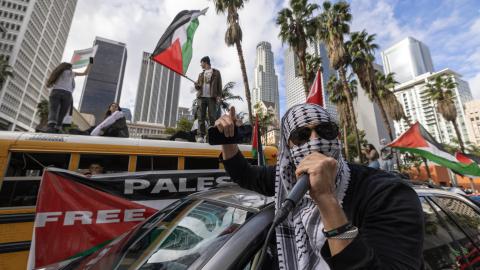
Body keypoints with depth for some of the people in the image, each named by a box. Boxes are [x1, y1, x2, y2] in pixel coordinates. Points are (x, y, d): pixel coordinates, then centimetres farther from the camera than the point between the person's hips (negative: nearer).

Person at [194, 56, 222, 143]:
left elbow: (219, 85, 5)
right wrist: (196, 85, 0)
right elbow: (197, 86, 24)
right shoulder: (201, 74, 25)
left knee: (212, 117, -8)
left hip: (212, 97, -4)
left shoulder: (216, 72, 13)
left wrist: (219, 96, -8)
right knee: (201, 117, -5)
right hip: (202, 97, 4)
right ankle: (201, 136, -6)